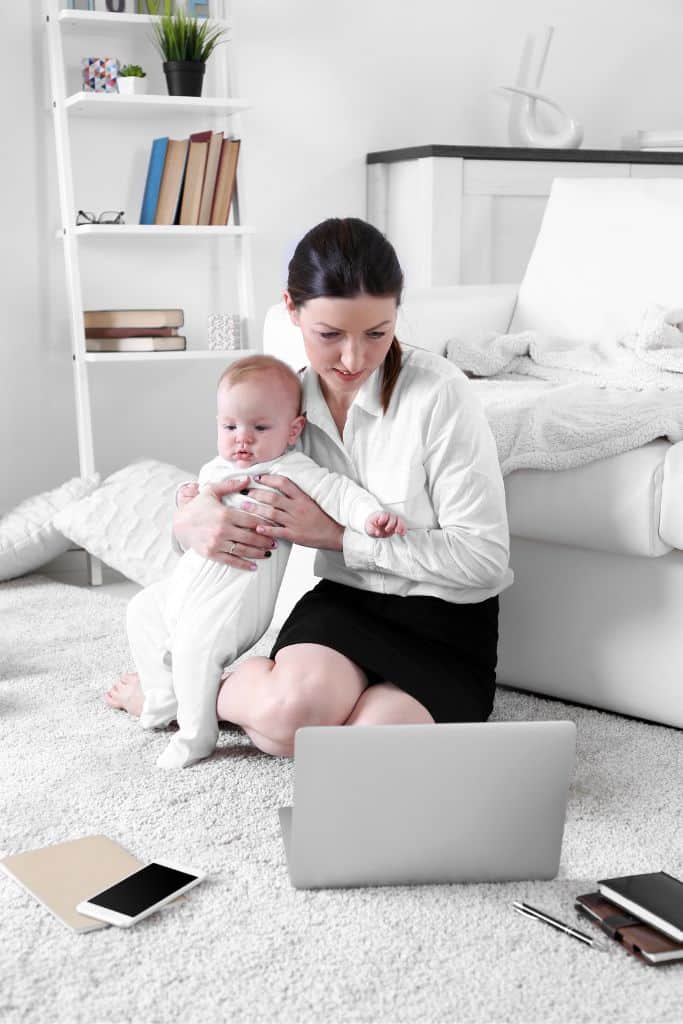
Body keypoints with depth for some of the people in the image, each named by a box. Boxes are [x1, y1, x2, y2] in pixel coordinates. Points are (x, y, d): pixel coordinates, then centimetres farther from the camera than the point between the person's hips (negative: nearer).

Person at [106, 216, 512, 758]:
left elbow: (484, 556, -16)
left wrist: (338, 534, -17)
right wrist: (191, 522, -13)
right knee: (297, 704, -34)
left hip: (446, 618, -2)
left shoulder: (439, 393, -18)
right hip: (345, 600, 2)